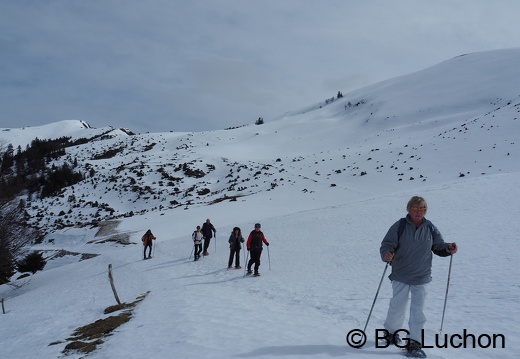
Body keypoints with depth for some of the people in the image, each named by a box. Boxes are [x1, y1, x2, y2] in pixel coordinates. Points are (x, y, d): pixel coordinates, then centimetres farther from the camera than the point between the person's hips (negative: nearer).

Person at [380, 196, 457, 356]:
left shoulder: (430, 228, 0)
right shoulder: (399, 226, -9)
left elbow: (438, 246, 9)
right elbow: (387, 244, -11)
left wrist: (448, 248, -11)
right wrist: (387, 254, -33)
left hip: (421, 277, 2)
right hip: (401, 276, -2)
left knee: (418, 310, 2)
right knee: (397, 307, 10)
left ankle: (414, 343, 11)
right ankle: (391, 331, 36)